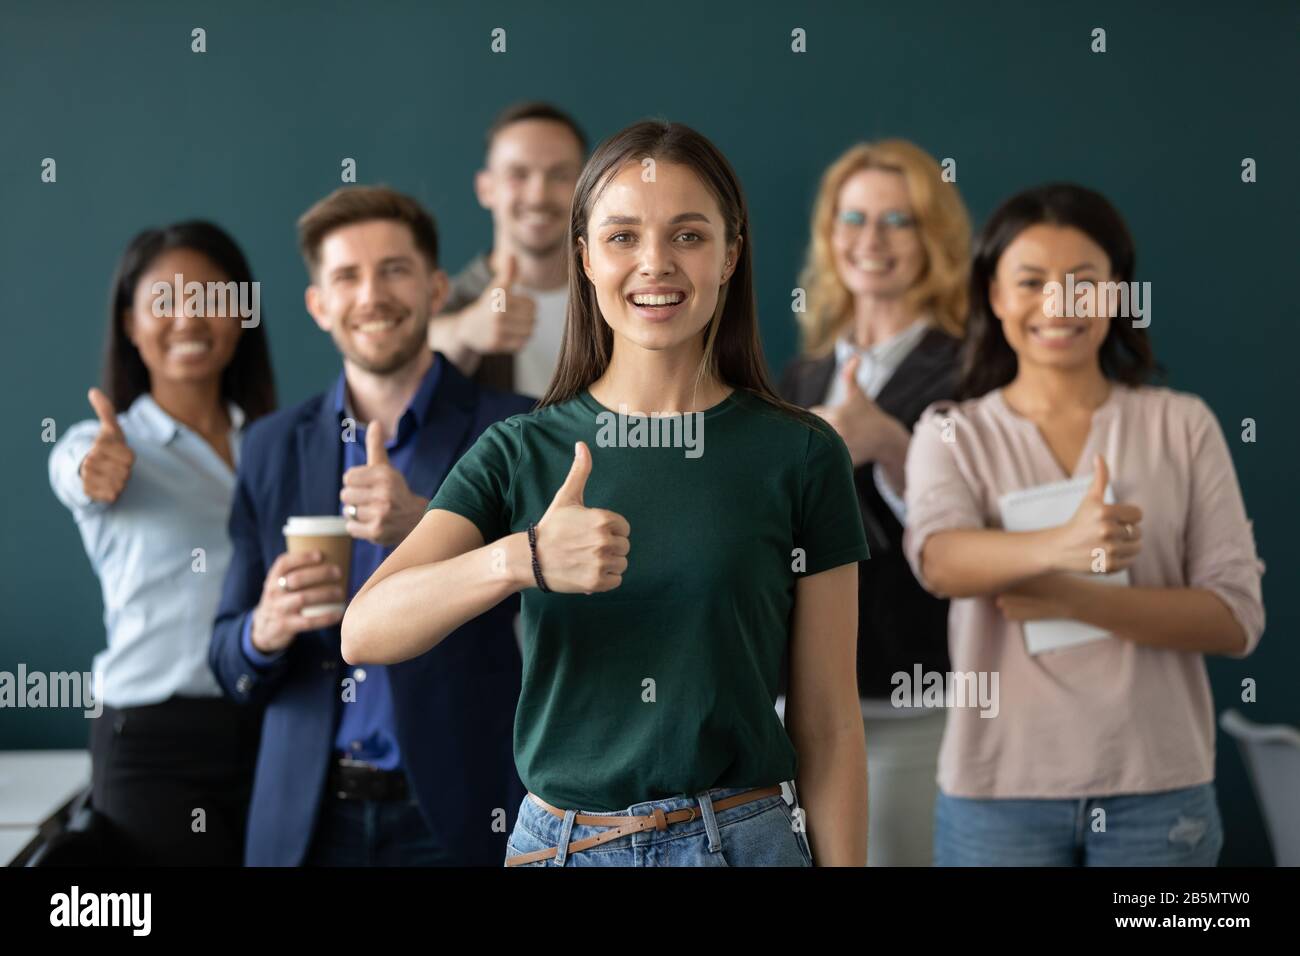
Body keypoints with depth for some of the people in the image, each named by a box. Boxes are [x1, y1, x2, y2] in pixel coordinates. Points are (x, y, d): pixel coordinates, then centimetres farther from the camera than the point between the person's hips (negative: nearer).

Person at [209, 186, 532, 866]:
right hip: (306, 823, 3)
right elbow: (232, 668, 8)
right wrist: (264, 631, -15)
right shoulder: (273, 447, 6)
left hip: (458, 821, -3)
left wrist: (426, 524, -33)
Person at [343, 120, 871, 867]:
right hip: (559, 838, 1)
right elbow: (365, 632, -15)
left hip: (739, 837, -1)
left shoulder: (802, 456, -4)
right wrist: (521, 559, -31)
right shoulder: (521, 452, -1)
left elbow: (828, 724, -2)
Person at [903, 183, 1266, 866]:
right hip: (999, 788, 0)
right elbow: (939, 561, -19)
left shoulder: (1183, 425, 1)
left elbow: (1237, 618, -4)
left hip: (1158, 785, 1)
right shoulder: (953, 434, 1)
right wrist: (1057, 545, -38)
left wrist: (1076, 598, -18)